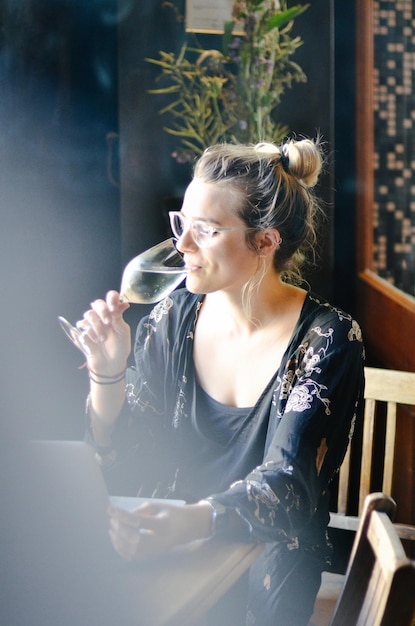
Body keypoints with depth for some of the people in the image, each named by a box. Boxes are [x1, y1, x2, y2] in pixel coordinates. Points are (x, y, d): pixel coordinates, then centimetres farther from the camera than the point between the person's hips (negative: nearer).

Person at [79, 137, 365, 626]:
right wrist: (108, 371, -15)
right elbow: (121, 452, 5)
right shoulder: (174, 317, 0)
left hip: (268, 548, -2)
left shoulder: (327, 339, -12)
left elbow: (286, 481, -22)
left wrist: (191, 521, -41)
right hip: (167, 543, 3)